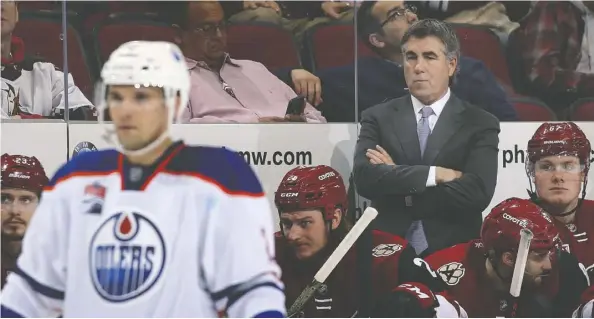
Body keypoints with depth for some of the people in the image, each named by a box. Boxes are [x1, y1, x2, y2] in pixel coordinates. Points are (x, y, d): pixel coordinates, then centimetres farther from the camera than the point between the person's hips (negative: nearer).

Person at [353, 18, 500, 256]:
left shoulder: (480, 124, 2)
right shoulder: (378, 118, 7)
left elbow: (478, 192, -13)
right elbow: (364, 177, -10)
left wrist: (396, 182, -10)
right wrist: (436, 174, -15)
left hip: (453, 254, -1)